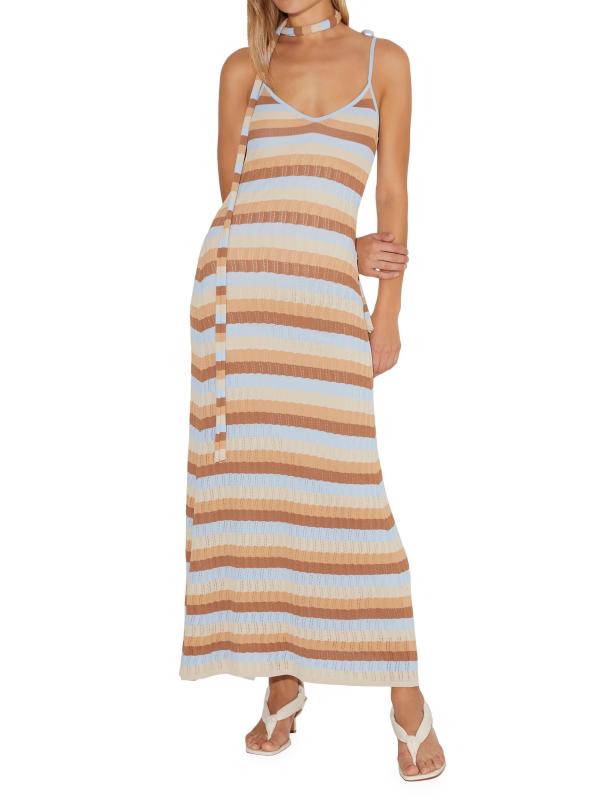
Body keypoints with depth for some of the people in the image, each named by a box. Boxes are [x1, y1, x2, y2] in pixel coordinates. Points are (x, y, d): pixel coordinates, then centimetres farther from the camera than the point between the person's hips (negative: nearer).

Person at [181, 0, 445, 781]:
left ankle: (406, 693, 4)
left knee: (344, 485, -7)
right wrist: (342, 247, 1)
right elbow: (237, 192, 9)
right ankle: (282, 683, 13)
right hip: (237, 285, 2)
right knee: (252, 478, 1)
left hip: (324, 295, -1)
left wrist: (388, 311, 3)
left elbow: (392, 195, 8)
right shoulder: (244, 67, 13)